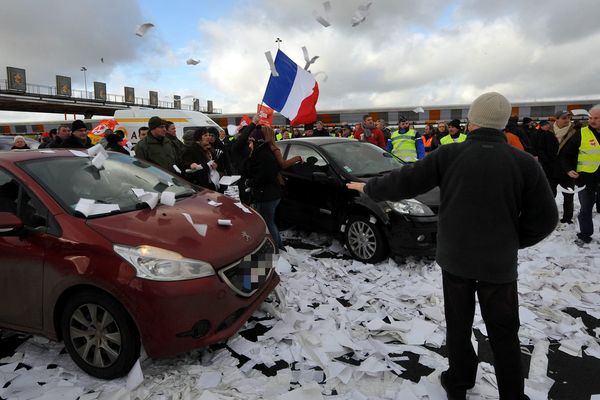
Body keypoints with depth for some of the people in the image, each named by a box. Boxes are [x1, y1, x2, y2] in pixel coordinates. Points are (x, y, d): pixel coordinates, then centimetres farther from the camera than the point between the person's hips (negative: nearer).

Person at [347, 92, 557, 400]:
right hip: (500, 261, 0)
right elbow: (544, 218, -4)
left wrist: (369, 188, 10)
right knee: (503, 332, 14)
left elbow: (405, 181, -6)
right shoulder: (524, 162, -7)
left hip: (454, 256, 0)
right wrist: (512, 242, 11)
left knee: (458, 323, 17)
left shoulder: (449, 155, -10)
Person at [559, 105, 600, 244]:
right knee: (585, 209, 9)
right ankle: (585, 235, 22)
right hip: (586, 177, -2)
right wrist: (569, 169, -13)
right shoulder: (581, 133, -4)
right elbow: (566, 154, 0)